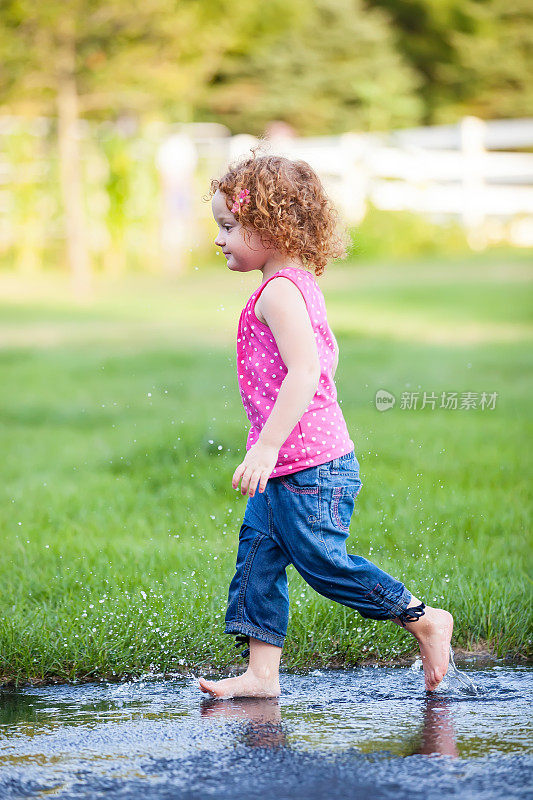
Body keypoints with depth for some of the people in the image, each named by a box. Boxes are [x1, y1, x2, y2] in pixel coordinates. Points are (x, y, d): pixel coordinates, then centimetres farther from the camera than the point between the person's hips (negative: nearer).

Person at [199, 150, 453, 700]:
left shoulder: (279, 292, -18)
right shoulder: (300, 285, 13)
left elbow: (304, 371, -28)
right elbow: (326, 356, 25)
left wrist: (267, 446, -30)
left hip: (309, 467, -10)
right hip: (288, 469, 10)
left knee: (321, 561, -2)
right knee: (257, 556, 9)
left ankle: (423, 619, 13)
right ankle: (261, 675, 10)